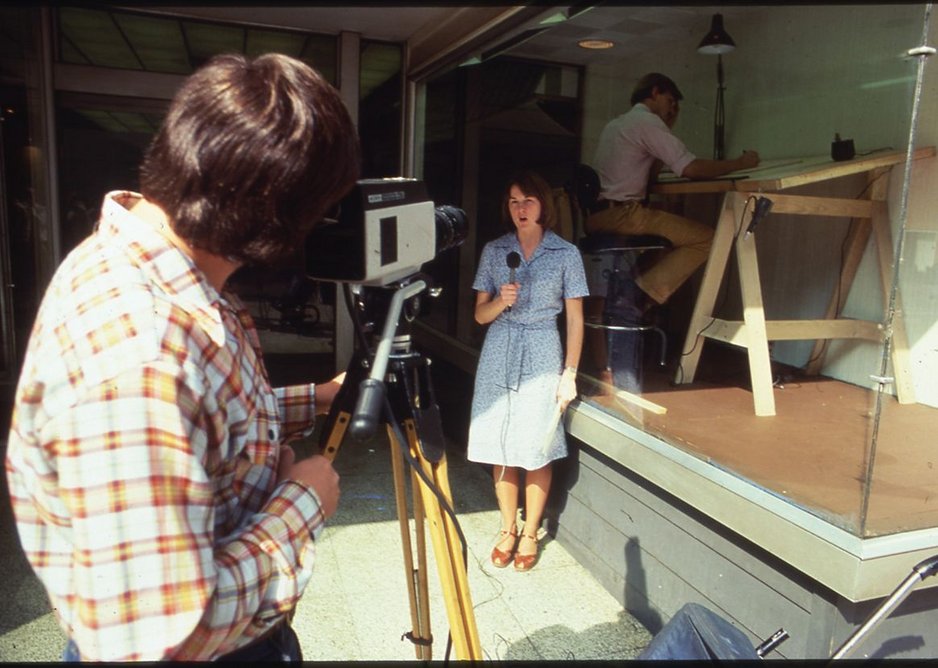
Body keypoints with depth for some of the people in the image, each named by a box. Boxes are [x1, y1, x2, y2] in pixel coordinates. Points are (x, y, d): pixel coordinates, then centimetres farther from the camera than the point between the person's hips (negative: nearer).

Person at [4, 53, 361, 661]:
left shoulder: (173, 277, -6)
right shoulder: (136, 349, -36)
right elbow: (153, 638, -35)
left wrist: (316, 401, 9)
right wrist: (303, 503, -24)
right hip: (213, 644, -8)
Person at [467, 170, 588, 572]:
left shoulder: (566, 254, 0)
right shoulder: (494, 251, 6)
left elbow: (575, 319, 2)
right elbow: (480, 315, 8)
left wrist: (570, 373, -3)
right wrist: (500, 300, -14)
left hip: (542, 355, -2)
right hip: (499, 353, 2)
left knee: (537, 451, 1)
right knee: (500, 448, 6)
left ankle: (530, 534, 19)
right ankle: (508, 529, 24)